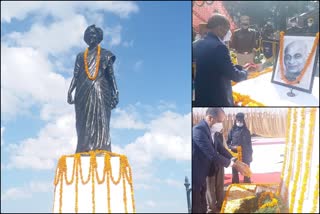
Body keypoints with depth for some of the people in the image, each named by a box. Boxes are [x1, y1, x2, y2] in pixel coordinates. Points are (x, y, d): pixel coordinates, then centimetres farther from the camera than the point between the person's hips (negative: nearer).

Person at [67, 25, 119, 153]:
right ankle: (85, 149, -6)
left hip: (100, 90, -3)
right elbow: (75, 76, 14)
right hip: (83, 93, 3)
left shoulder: (105, 54, 12)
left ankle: (101, 148, -19)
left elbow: (111, 75, 7)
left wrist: (115, 93, -3)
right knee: (83, 122, -4)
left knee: (100, 119, -13)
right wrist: (70, 91, 1)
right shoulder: (80, 56, 20)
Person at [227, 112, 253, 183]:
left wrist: (250, 155, 3)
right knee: (235, 171, 7)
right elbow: (228, 142, 3)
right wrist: (232, 147, -17)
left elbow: (249, 144, 6)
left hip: (245, 155, 1)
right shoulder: (232, 131, -2)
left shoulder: (246, 131, 2)